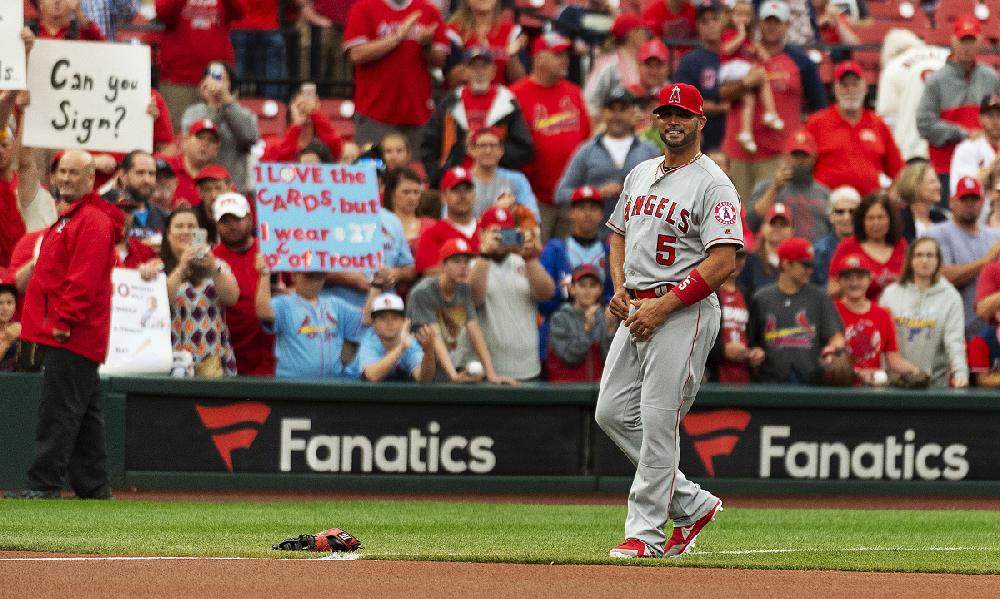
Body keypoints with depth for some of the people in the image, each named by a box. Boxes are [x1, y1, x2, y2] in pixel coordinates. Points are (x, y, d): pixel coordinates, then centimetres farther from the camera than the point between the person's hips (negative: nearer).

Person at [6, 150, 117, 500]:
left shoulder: (92, 221, -11)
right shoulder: (70, 218, 22)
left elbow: (84, 279, -20)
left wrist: (64, 321, -22)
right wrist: (51, 324, 19)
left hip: (71, 335, -11)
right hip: (67, 336, 11)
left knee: (58, 410, -12)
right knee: (84, 413, 12)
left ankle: (44, 483, -14)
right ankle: (93, 486, 15)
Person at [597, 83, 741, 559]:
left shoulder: (713, 185, -9)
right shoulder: (640, 175, 16)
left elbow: (723, 262, -17)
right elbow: (619, 233, 27)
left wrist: (663, 306, -20)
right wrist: (620, 288, 8)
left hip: (685, 312, -9)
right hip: (636, 311, 9)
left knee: (658, 421, -11)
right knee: (613, 412, 6)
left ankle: (645, 532, -7)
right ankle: (691, 503, 16)